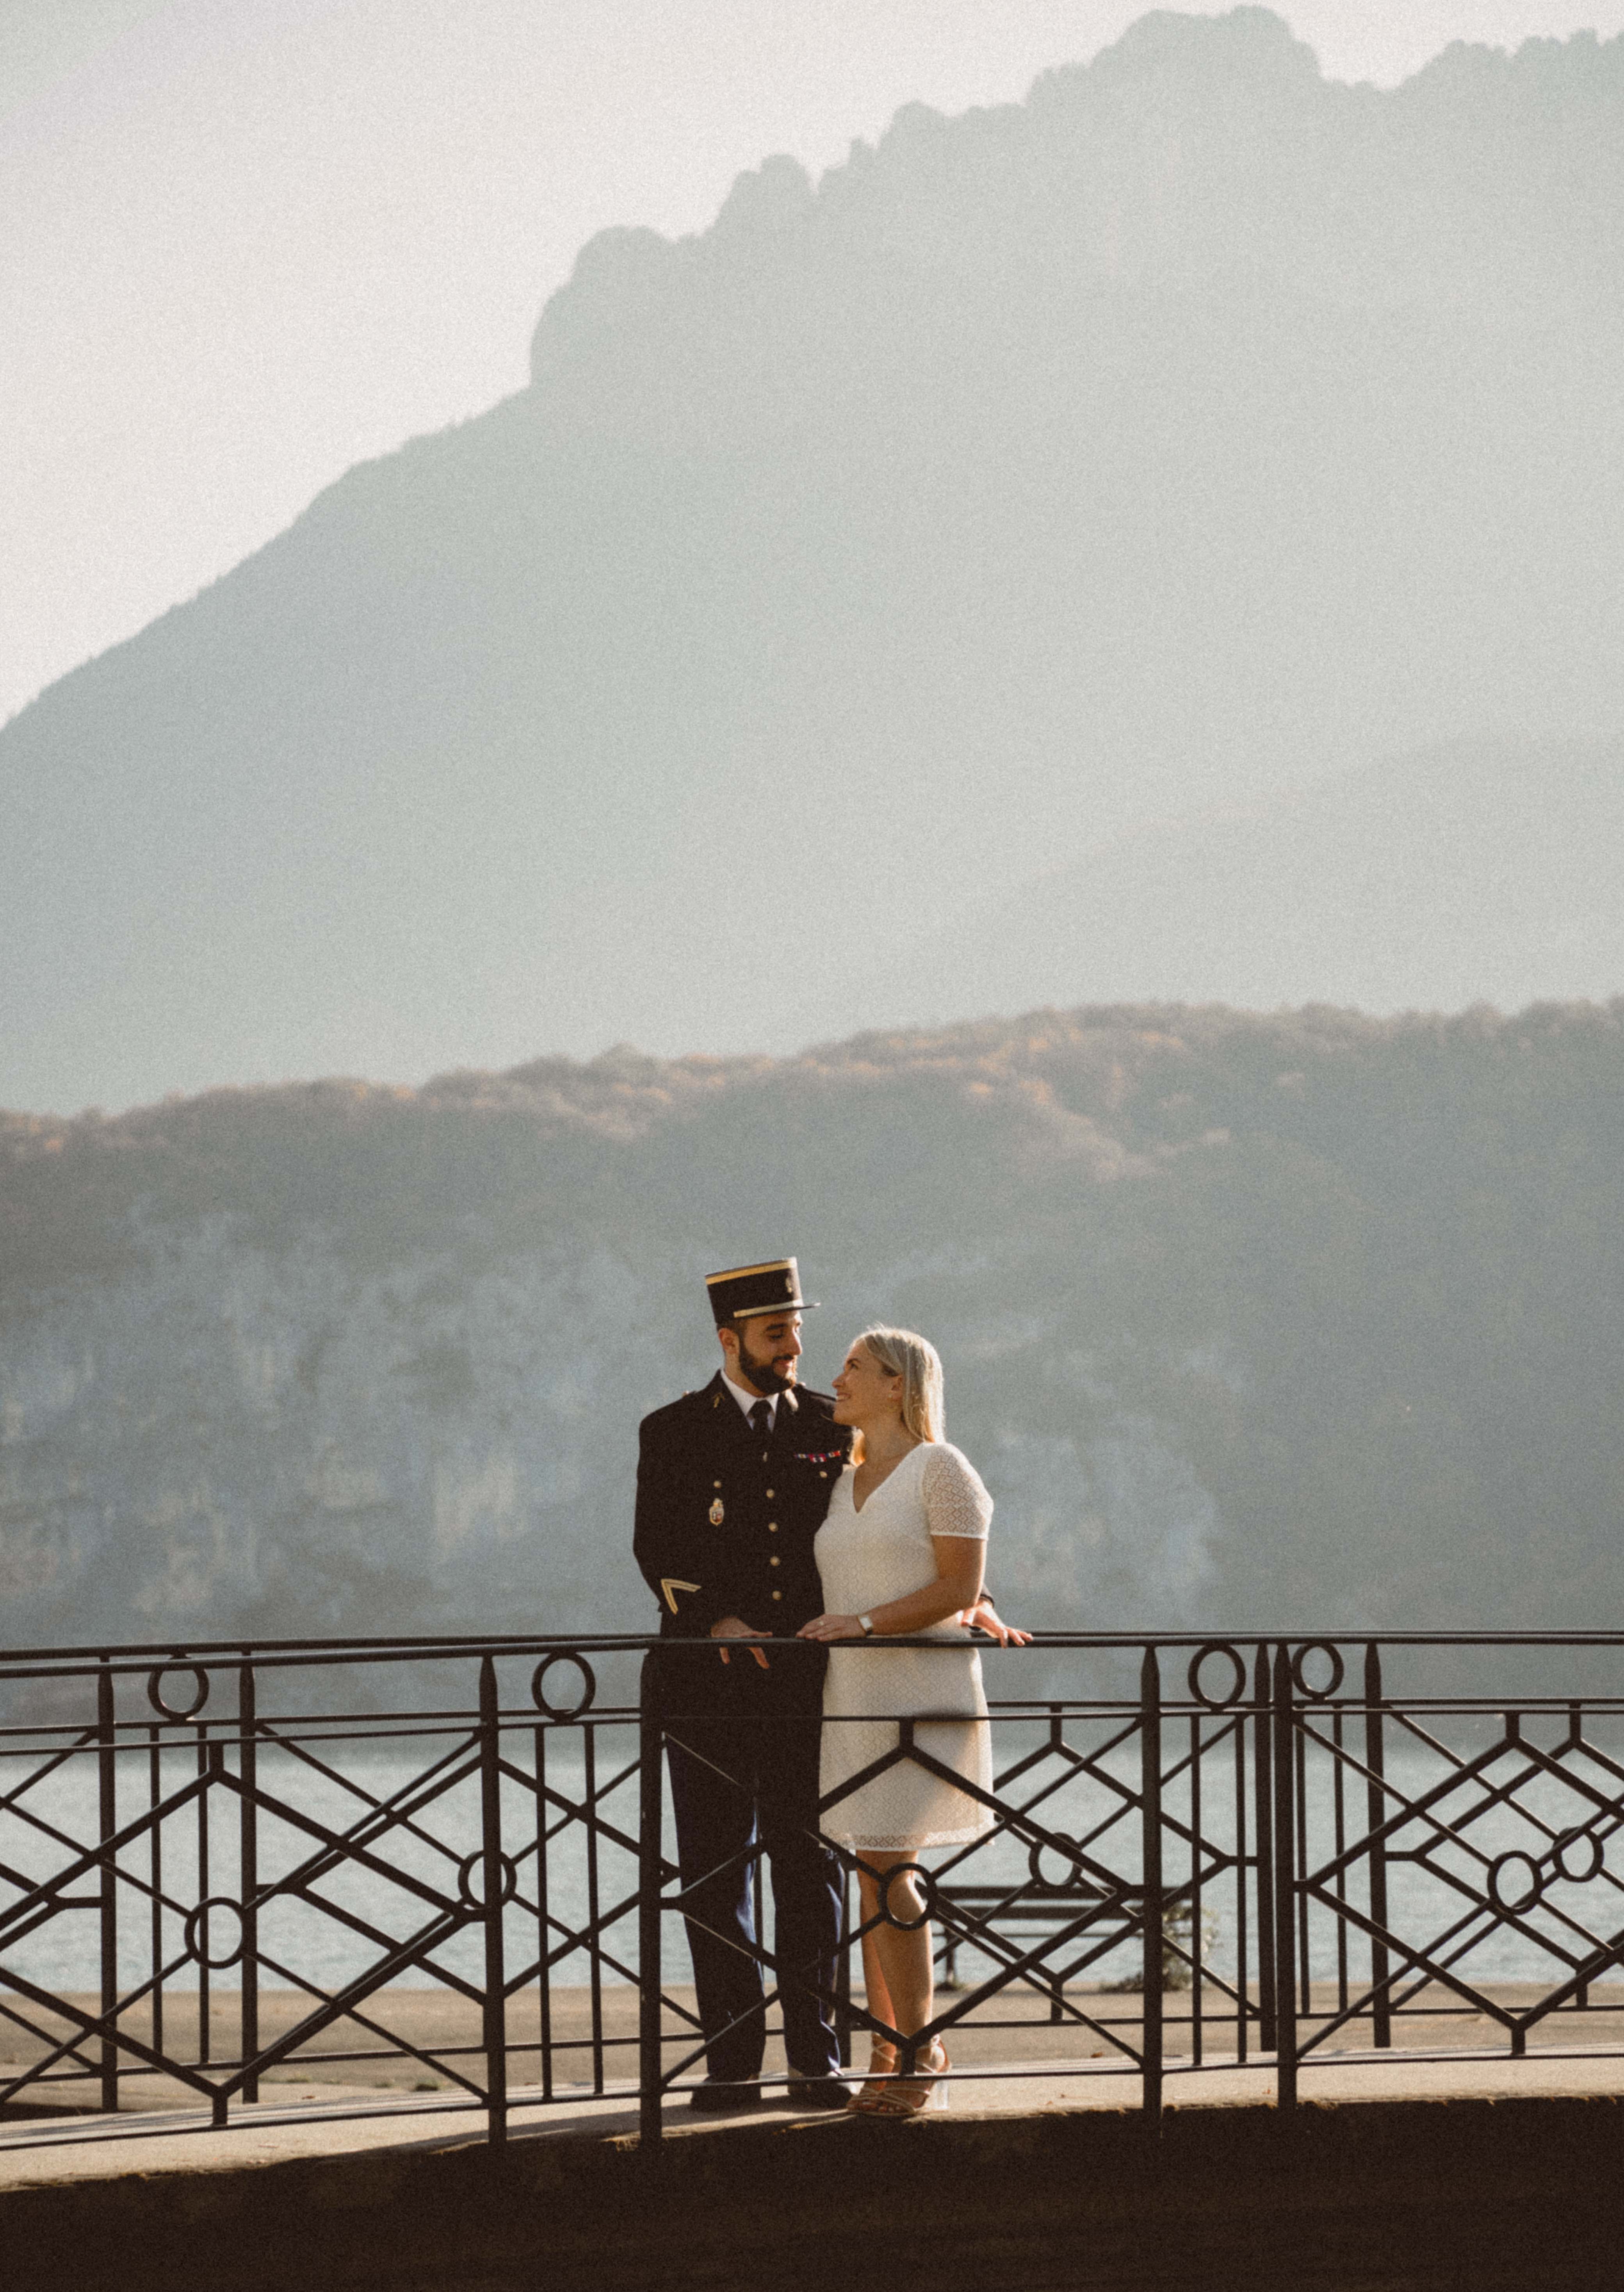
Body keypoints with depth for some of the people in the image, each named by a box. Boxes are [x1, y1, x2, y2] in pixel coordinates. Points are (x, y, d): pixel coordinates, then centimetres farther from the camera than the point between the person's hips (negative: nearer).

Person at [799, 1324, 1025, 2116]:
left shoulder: (943, 1469, -5)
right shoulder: (844, 1485, 16)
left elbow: (957, 1588, -11)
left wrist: (863, 1624, -18)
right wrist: (986, 1625, 12)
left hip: (920, 1694, -7)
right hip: (853, 1696, 7)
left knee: (886, 1873, -12)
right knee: (873, 1874, 5)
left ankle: (920, 2051, -2)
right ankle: (887, 2055, 8)